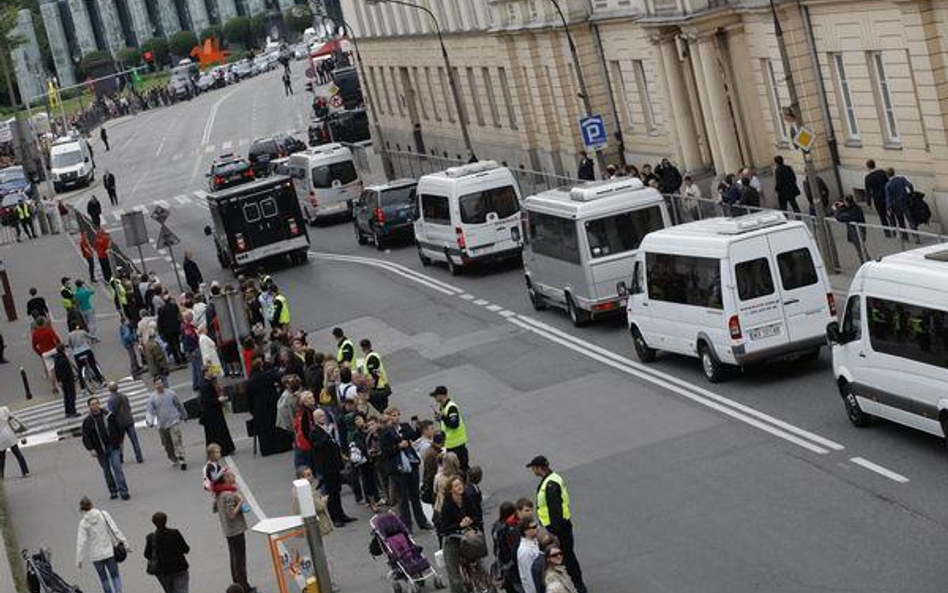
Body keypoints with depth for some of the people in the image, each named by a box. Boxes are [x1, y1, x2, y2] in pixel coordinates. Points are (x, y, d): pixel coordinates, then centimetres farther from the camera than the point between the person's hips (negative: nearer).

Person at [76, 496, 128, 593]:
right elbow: (115, 530, -8)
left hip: (96, 555, -1)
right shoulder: (103, 515, -10)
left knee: (103, 578, 16)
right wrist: (125, 544, -1)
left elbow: (81, 542, -12)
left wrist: (79, 560, -6)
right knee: (115, 575, 12)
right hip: (109, 551, 1)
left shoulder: (83, 522, -13)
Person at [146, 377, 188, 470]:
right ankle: (174, 459, 30)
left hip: (174, 422, -2)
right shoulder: (152, 398, -2)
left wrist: (184, 416, 24)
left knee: (177, 441, -15)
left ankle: (181, 459, -18)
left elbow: (179, 405, 13)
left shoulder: (171, 393, -1)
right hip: (161, 425, 2)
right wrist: (149, 421, -28)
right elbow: (149, 410, -9)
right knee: (167, 445, 12)